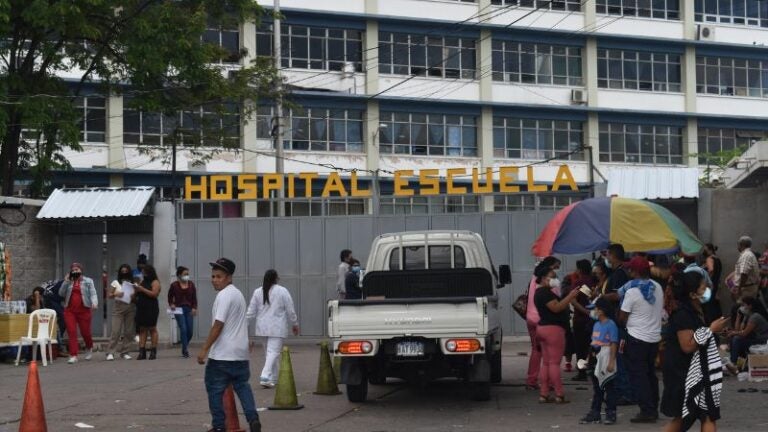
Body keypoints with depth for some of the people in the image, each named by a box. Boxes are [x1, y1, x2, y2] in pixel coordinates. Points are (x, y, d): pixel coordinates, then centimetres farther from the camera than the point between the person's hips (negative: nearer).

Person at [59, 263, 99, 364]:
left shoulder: (88, 281, 6)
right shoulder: (68, 282, 13)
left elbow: (93, 294, -3)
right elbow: (61, 293, 5)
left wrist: (94, 303, -23)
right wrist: (66, 281, -4)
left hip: (84, 310, -2)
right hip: (69, 310, 2)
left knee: (85, 332, 5)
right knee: (72, 332, -8)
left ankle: (89, 348, 36)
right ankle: (73, 356, -9)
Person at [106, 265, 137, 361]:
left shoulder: (133, 284, 9)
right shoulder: (116, 283, 6)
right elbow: (108, 295, 6)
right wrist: (115, 294, -12)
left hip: (130, 308, 2)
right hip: (118, 308, -2)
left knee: (128, 331, 2)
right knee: (116, 331, -10)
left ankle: (124, 352, 11)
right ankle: (110, 352, -8)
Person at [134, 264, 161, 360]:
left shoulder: (155, 282, -2)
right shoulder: (143, 282, 19)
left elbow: (154, 294, -15)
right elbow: (138, 295, 23)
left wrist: (142, 289, -16)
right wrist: (136, 289, 1)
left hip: (151, 308, -7)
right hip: (141, 308, 7)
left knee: (152, 329, -3)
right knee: (142, 329, 2)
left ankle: (153, 351, 0)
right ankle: (142, 351, 0)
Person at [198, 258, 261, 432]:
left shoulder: (224, 295, -14)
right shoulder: (238, 293, 15)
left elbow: (218, 325, -20)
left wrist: (204, 349, -19)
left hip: (222, 354, -9)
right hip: (240, 352, 9)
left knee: (215, 389, 2)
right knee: (242, 386, 14)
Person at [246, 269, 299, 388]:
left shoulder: (257, 292, 4)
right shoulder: (282, 291, -7)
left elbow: (251, 311, 5)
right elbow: (290, 310, -3)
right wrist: (295, 324, 9)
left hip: (263, 327, 5)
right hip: (277, 328, -5)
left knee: (269, 351, 17)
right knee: (273, 352, -7)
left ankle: (273, 378, 24)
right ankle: (265, 377, -22)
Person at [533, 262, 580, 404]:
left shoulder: (540, 292, 19)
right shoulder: (545, 292, -14)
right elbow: (556, 308, -21)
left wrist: (568, 299, 13)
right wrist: (570, 296, -19)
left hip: (543, 328, 11)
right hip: (553, 328, -11)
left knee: (546, 362, 9)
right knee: (554, 362, -9)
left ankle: (543, 394, 8)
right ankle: (559, 395, -8)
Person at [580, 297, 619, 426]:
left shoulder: (611, 325, -14)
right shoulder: (596, 325, 12)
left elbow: (614, 344, -16)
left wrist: (611, 362, -19)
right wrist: (590, 359, 15)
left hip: (606, 361, -8)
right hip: (595, 361, 8)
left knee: (608, 387, 0)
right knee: (596, 388, 14)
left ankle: (611, 413, 7)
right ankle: (595, 413, 20)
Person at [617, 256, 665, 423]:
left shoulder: (632, 291, -14)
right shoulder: (657, 288, 5)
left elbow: (622, 317, -8)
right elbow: (661, 308, 13)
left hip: (637, 338, -7)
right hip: (655, 337, 7)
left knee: (638, 375, -2)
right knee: (650, 373, 16)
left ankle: (647, 411, -5)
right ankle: (653, 409, 19)